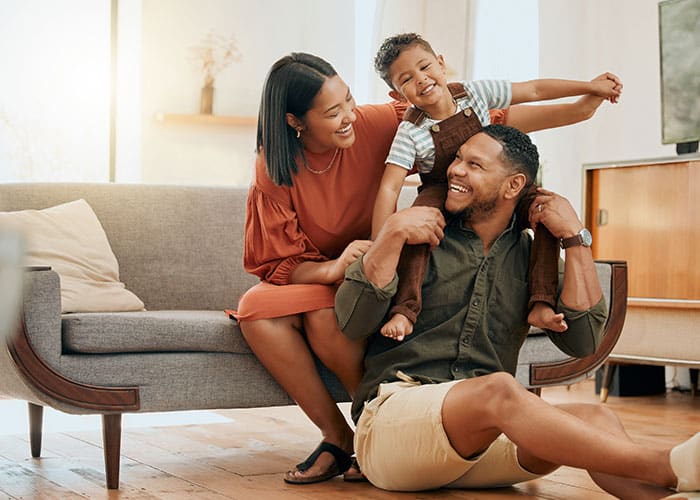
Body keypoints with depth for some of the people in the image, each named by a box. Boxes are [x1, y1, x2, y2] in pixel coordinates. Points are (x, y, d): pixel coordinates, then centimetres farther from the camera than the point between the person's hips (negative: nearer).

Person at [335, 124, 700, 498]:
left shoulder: (530, 257, 14)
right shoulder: (421, 239, 6)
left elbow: (581, 341, 1)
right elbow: (352, 324, -5)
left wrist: (575, 238, -1)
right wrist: (392, 233, -13)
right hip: (391, 412, -4)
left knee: (594, 419, -24)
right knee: (499, 388, -35)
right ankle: (669, 466, -46)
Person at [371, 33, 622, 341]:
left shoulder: (473, 93, -14)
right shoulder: (411, 131, -22)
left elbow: (534, 90, -6)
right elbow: (390, 188, -28)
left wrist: (591, 86, -4)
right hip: (443, 199, -3)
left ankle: (541, 304, -25)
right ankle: (405, 310, -42)